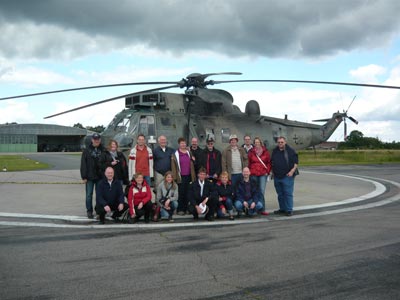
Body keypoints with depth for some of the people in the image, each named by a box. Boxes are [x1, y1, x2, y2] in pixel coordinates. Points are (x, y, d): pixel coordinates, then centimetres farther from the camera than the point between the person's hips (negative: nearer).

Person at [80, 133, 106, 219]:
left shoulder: (103, 150, 5)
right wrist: (84, 176, -6)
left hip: (100, 177, 1)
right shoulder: (87, 150, 3)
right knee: (89, 194, 2)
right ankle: (89, 211, 11)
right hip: (89, 177, -1)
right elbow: (83, 164, 0)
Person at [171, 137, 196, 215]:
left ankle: (186, 209, 11)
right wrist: (174, 177, -9)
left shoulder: (189, 153, 13)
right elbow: (173, 166, -1)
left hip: (188, 176, 3)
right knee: (181, 193, -2)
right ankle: (180, 209, 4)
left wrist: (193, 176, 8)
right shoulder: (175, 154, 1)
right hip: (180, 177, -3)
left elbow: (192, 165, 15)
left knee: (187, 193, 4)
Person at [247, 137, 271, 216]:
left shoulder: (265, 151, 7)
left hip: (263, 174, 0)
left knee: (262, 191, -7)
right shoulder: (251, 152, 6)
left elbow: (269, 162, 11)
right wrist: (249, 171, 0)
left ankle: (262, 209, -4)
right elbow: (248, 163, 7)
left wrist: (267, 171, 3)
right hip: (253, 174, 0)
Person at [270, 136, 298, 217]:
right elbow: (272, 162, 23)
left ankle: (289, 210, 0)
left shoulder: (291, 151, -3)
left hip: (287, 176, -5)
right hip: (277, 176, 6)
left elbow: (296, 162, -4)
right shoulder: (275, 151, 12)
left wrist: (292, 171, -15)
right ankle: (282, 209, 22)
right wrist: (273, 171, 16)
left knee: (288, 193, -6)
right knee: (280, 194, 12)